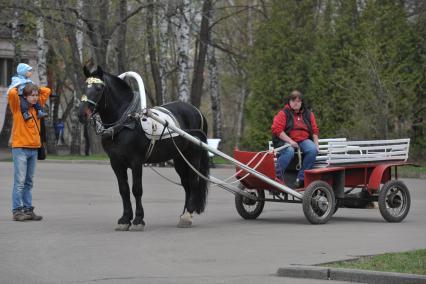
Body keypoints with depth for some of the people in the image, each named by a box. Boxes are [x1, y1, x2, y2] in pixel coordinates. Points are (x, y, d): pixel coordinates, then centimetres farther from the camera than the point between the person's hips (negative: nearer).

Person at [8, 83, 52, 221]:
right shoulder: (18, 106, -4)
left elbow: (47, 91, 21)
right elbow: (12, 93, -22)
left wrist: (32, 87, 12)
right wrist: (18, 87, -2)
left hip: (34, 149, 6)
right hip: (20, 148, -6)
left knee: (28, 182, 9)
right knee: (20, 182, -9)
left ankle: (28, 210, 11)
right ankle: (17, 211, -8)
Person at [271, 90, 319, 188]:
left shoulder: (308, 114, 15)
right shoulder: (283, 113, 2)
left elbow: (314, 130, 17)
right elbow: (277, 129, -8)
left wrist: (316, 143, 0)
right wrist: (290, 141, -18)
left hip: (304, 140, 4)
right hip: (286, 140, -4)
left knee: (313, 150, -29)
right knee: (289, 152, -39)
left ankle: (301, 179, -26)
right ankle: (277, 177, -32)